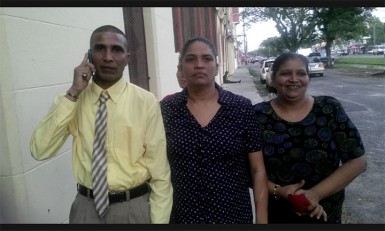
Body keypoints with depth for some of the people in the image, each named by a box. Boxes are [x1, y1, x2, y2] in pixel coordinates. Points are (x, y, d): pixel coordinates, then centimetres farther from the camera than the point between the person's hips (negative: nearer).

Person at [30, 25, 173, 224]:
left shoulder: (146, 102, -11)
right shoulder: (70, 100, -1)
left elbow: (159, 171, -9)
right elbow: (39, 150, -13)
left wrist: (159, 220, -8)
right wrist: (73, 94, -19)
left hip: (135, 206, -2)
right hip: (86, 207, 2)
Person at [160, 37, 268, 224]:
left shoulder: (242, 107, -6)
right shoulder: (166, 109, -4)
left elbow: (257, 170, -3)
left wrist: (262, 220, -5)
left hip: (235, 215, 0)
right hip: (181, 216, 1)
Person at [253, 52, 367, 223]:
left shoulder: (330, 109, -8)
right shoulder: (258, 115, -10)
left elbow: (356, 161, -7)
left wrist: (316, 194, -17)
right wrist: (277, 191, -21)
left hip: (324, 214, 1)